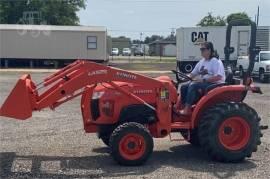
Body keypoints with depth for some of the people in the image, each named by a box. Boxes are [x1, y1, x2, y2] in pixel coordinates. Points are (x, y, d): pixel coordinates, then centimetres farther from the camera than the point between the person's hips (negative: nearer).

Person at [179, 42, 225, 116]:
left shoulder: (216, 62, -12)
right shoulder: (201, 62, 13)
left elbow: (218, 77, -24)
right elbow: (193, 73, 18)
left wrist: (204, 80, -26)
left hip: (215, 84, -9)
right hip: (202, 83, 9)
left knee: (193, 85, -29)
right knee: (184, 87, -6)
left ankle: (187, 109, -29)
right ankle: (184, 107, -9)